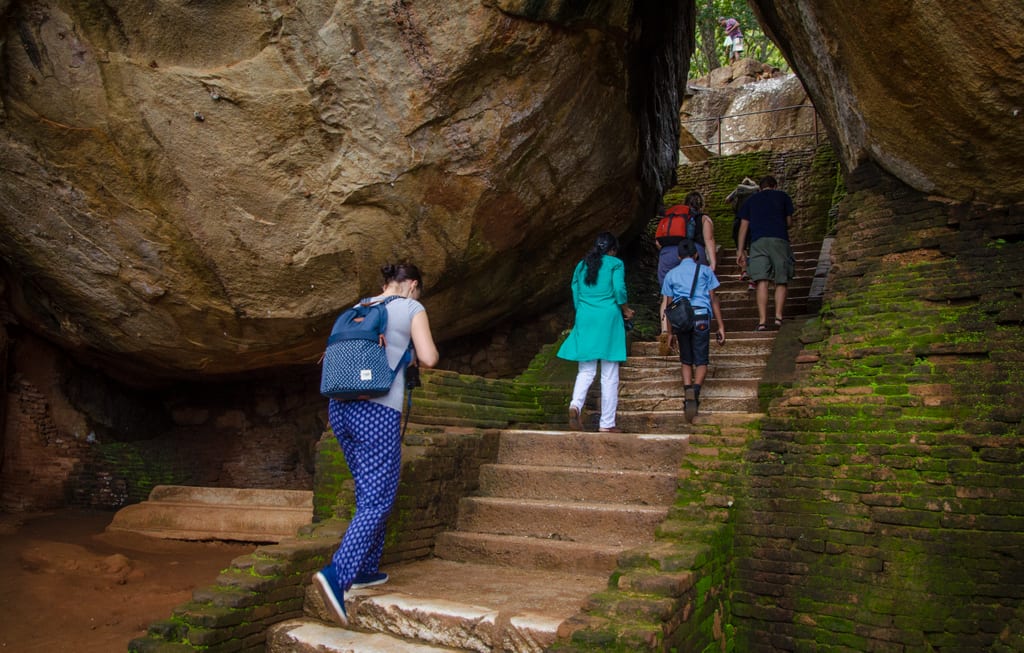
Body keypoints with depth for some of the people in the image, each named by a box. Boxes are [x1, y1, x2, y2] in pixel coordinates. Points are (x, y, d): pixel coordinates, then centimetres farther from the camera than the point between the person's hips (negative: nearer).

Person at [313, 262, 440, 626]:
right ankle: (337, 573, -18)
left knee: (369, 492, 18)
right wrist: (414, 360, 16)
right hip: (378, 410, -7)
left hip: (340, 405, 7)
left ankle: (366, 569, 22)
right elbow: (428, 358, -6)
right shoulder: (412, 308, 4)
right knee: (377, 500, -4)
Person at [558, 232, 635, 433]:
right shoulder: (615, 264, 3)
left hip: (585, 319, 4)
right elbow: (619, 290, -8)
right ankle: (606, 424, 4)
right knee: (609, 375, 2)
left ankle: (575, 405, -21)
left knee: (586, 370, 8)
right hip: (608, 319, -4)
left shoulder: (581, 265, 15)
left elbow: (575, 295, 15)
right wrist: (626, 310, 8)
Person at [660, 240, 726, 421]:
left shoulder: (671, 274, 16)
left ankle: (688, 391, -6)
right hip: (701, 316, -2)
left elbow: (667, 303, 11)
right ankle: (695, 390, -25)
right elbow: (713, 299, 8)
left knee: (686, 361, 13)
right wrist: (721, 326, 10)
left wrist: (666, 330, 13)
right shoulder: (705, 271, 12)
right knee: (701, 361, 0)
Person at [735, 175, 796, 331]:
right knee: (781, 281, 6)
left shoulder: (751, 200, 21)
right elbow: (789, 222, 17)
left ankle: (762, 320, -15)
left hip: (758, 241, 1)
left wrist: (740, 250, 15)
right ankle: (778, 316, -8)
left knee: (762, 282, -7)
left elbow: (743, 225, 15)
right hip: (779, 240, -1)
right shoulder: (783, 196, 19)